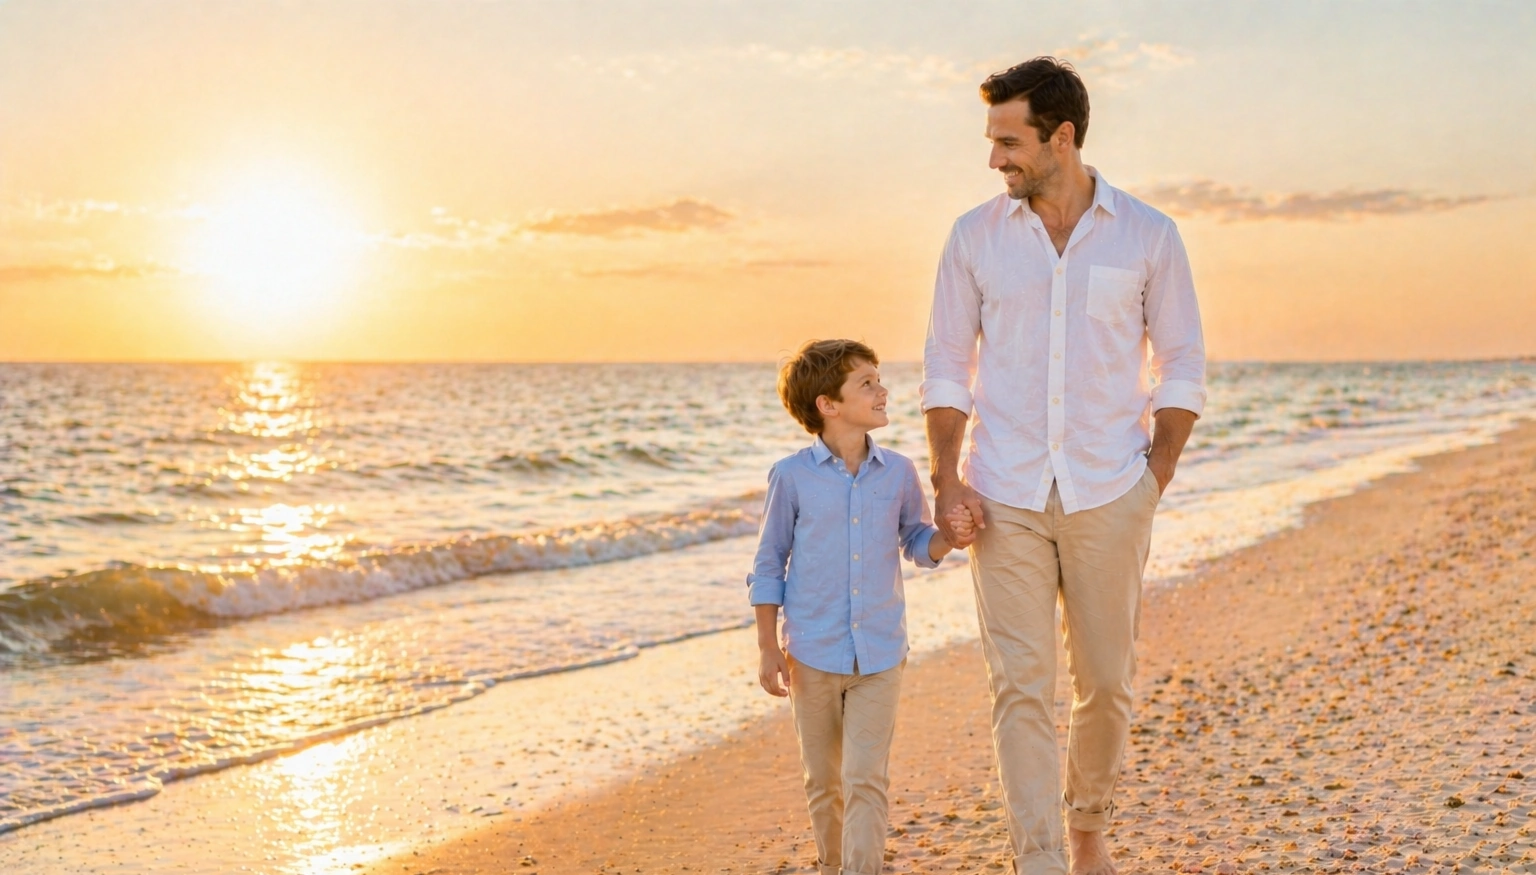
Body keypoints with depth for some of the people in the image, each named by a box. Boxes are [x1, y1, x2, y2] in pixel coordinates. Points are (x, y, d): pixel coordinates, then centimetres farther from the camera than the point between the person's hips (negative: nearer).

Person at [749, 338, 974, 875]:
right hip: (812, 655, 0)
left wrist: (949, 534, -11)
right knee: (823, 782, 14)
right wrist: (769, 649, -3)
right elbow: (768, 566, 1)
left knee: (866, 780, -6)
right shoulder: (792, 477, -6)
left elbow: (918, 547, 12)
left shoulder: (898, 473, 0)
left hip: (880, 655, 1)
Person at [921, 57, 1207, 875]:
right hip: (1006, 499, 0)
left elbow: (1182, 369, 5)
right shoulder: (975, 237, 2)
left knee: (1105, 682, 10)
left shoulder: (1147, 236, -1)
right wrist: (946, 481, -3)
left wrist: (1155, 481, -3)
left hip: (1107, 499, 0)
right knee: (1020, 686, -4)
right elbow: (947, 367, 6)